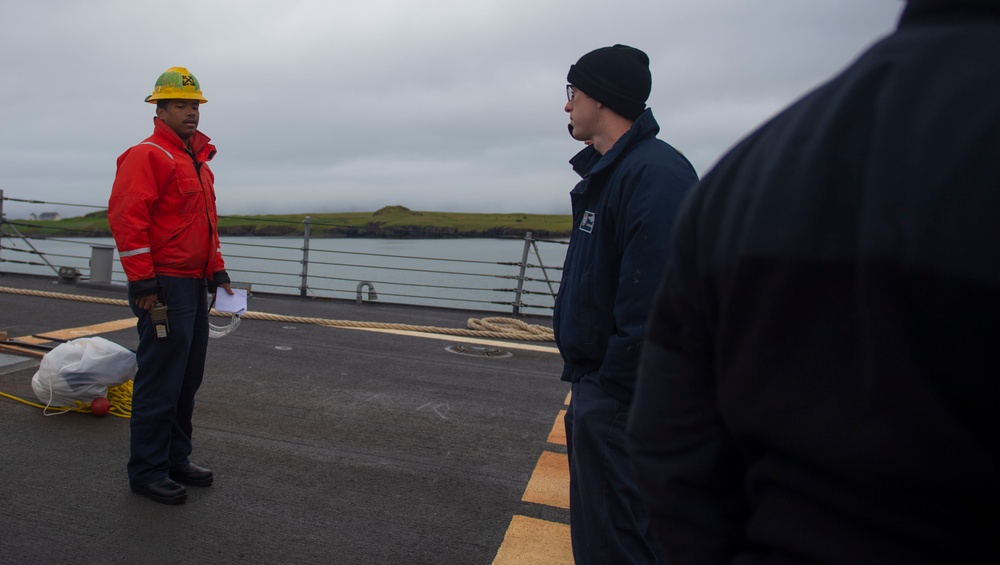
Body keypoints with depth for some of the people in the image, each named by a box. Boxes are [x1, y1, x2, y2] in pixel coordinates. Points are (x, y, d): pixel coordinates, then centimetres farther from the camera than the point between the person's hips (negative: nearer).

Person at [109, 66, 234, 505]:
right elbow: (125, 217, -17)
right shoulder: (147, 155, -8)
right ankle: (147, 471, 11)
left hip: (194, 287, 9)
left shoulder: (198, 162, 20)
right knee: (160, 383, -3)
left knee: (187, 380, 14)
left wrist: (217, 271, 19)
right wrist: (142, 280, -20)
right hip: (165, 288, -9)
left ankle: (176, 460, 27)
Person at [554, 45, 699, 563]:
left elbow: (652, 298, -26)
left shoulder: (655, 174, -19)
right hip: (595, 386, 10)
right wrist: (586, 381, 16)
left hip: (621, 400, -10)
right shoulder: (607, 172, 14)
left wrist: (615, 385, -19)